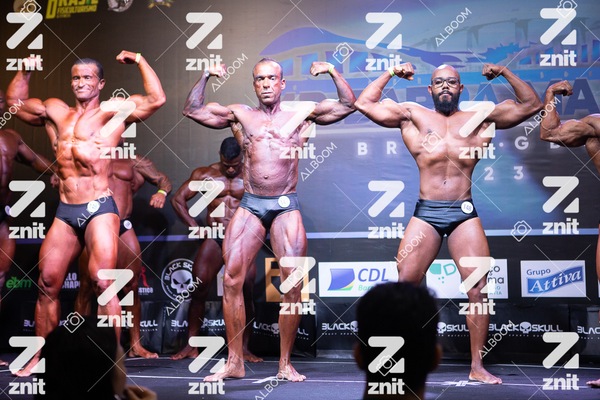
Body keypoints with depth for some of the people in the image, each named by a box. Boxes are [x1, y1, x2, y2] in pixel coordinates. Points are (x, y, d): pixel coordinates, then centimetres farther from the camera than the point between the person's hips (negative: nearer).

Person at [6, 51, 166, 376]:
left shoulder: (113, 110, 4)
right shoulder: (55, 112, 19)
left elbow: (157, 99, -7)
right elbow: (15, 102, 32)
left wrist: (140, 62, -2)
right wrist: (26, 71, 21)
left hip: (99, 208, -5)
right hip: (65, 213, 5)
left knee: (103, 283, -13)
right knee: (47, 282, 4)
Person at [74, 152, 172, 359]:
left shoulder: (135, 163, 16)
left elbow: (164, 179, 18)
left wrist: (161, 192, -4)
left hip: (123, 227, 1)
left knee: (132, 286, -2)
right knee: (86, 288, -1)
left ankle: (136, 344, 5)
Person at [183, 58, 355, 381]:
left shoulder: (301, 113, 11)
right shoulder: (241, 114, 13)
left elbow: (348, 105, 9)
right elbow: (192, 110, 12)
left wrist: (332, 72, 1)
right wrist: (206, 76, 7)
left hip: (286, 207, -1)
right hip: (250, 206, 1)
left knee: (292, 284, -6)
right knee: (231, 279, -9)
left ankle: (285, 364, 3)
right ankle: (235, 362, -3)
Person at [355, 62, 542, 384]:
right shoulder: (413, 115, 11)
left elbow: (531, 105, 12)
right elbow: (364, 104, 9)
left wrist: (505, 73, 7)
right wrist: (390, 74, 10)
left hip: (464, 214, 0)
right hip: (425, 213, 0)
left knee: (478, 288, -7)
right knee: (404, 283, -5)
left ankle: (477, 366, -1)